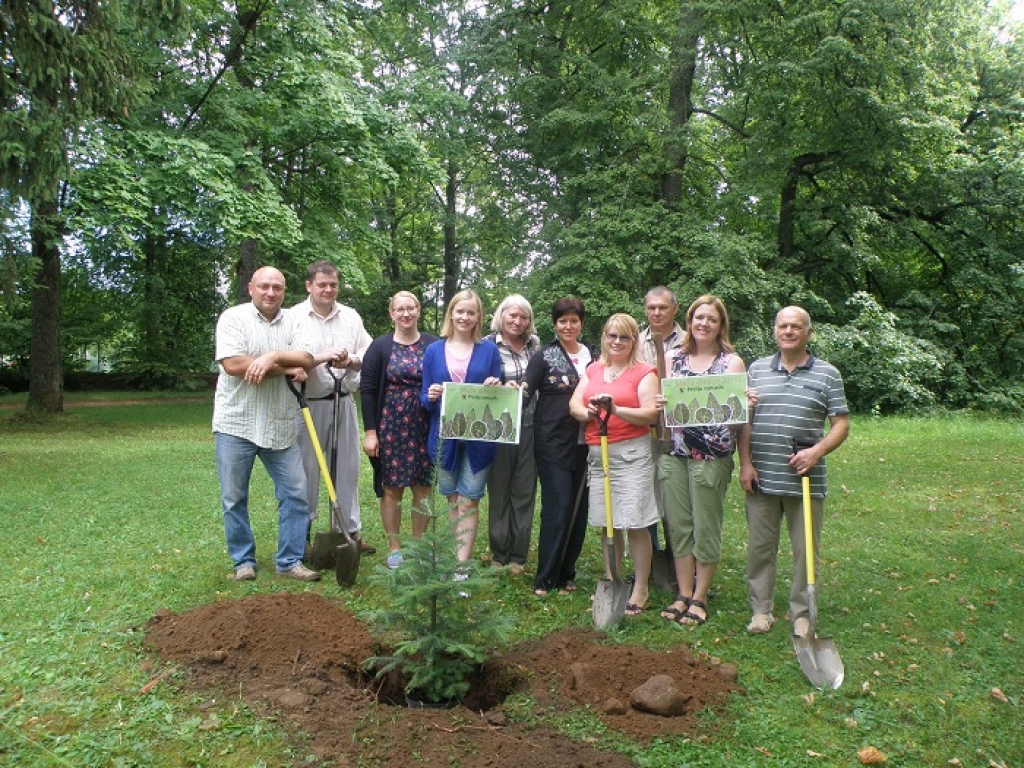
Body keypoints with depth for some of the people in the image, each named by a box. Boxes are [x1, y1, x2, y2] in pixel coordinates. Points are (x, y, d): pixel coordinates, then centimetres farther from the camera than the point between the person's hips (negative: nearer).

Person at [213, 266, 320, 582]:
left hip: (280, 426, 3)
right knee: (234, 498, 6)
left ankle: (290, 560, 14)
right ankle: (243, 561, 22)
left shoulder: (292, 323, 8)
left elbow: (307, 359, -4)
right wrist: (287, 368, -11)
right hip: (236, 423, -3)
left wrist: (272, 356, -21)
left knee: (295, 493, 3)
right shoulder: (233, 317, -4)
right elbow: (233, 365, -17)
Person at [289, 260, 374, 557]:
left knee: (347, 468, 9)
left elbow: (370, 355, 6)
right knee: (307, 469, 2)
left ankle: (350, 530, 19)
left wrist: (350, 361, -14)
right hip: (308, 404, -4)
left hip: (343, 402, 4)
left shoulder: (351, 316, 10)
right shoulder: (295, 317, -2)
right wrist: (322, 357, -22)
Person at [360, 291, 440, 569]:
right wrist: (370, 431, -6)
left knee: (423, 487, 7)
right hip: (391, 428, -1)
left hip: (426, 428, 1)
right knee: (391, 488, 4)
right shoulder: (380, 347, 0)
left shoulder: (434, 346, 3)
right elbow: (367, 390, -2)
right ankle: (394, 548, 17)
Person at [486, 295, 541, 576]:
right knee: (499, 490, 5)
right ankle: (499, 554, 17)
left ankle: (518, 556, 17)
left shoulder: (535, 346, 9)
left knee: (524, 491, 7)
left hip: (529, 427, 3)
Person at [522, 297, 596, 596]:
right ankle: (545, 579, 4)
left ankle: (567, 574, 20)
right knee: (557, 508, -7)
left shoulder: (592, 355, 13)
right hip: (554, 444, -5)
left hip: (584, 444, 5)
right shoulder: (544, 356, 0)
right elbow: (526, 393, -8)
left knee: (579, 508, 7)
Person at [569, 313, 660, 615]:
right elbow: (574, 404, 8)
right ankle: (611, 581, 24)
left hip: (632, 453, -5)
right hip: (598, 453, 5)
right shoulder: (593, 370, 16)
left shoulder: (644, 372, -1)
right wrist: (588, 412, -14)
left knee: (635, 523, -5)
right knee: (607, 522, 11)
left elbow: (651, 414, -9)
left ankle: (640, 590, 6)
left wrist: (616, 410, -22)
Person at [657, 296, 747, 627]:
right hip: (674, 453, 4)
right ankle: (683, 594, 20)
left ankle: (699, 597, 15)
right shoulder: (675, 360, 12)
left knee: (706, 527, 2)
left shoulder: (732, 362, 1)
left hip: (712, 455, -4)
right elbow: (663, 400, 13)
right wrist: (660, 404, -9)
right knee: (679, 525, 8)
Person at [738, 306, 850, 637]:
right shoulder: (757, 369, 8)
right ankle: (761, 610, 21)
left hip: (805, 479, -1)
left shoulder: (827, 375, 3)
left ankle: (802, 613, 21)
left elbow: (841, 425, 1)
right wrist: (745, 464, -1)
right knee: (760, 547, 8)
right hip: (761, 478, 2)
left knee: (805, 550, 7)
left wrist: (816, 451, -15)